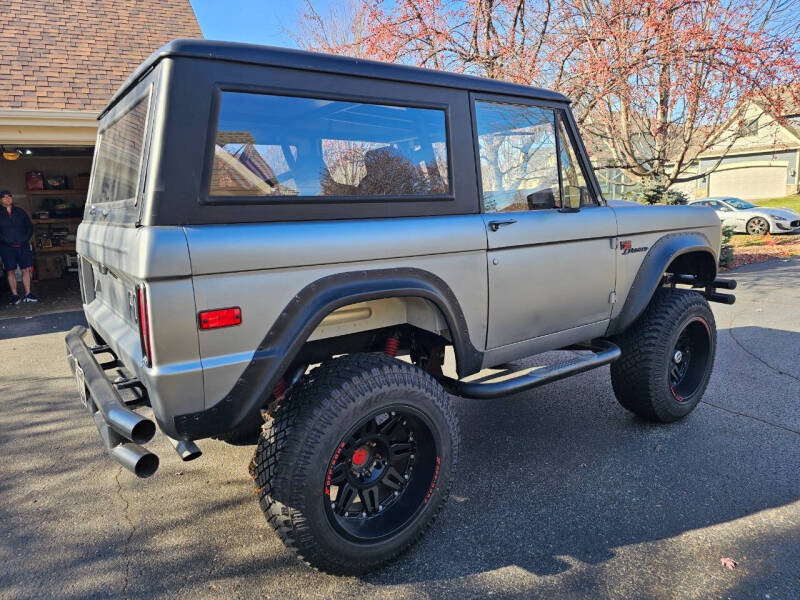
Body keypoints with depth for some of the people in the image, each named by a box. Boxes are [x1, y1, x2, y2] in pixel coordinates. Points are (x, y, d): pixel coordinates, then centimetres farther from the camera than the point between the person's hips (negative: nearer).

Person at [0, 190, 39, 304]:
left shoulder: (20, 212, 10)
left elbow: (30, 226, 13)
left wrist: (26, 238, 0)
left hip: (23, 246, 2)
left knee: (26, 270, -1)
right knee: (10, 271, 1)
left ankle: (28, 295, 4)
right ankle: (15, 295, 7)